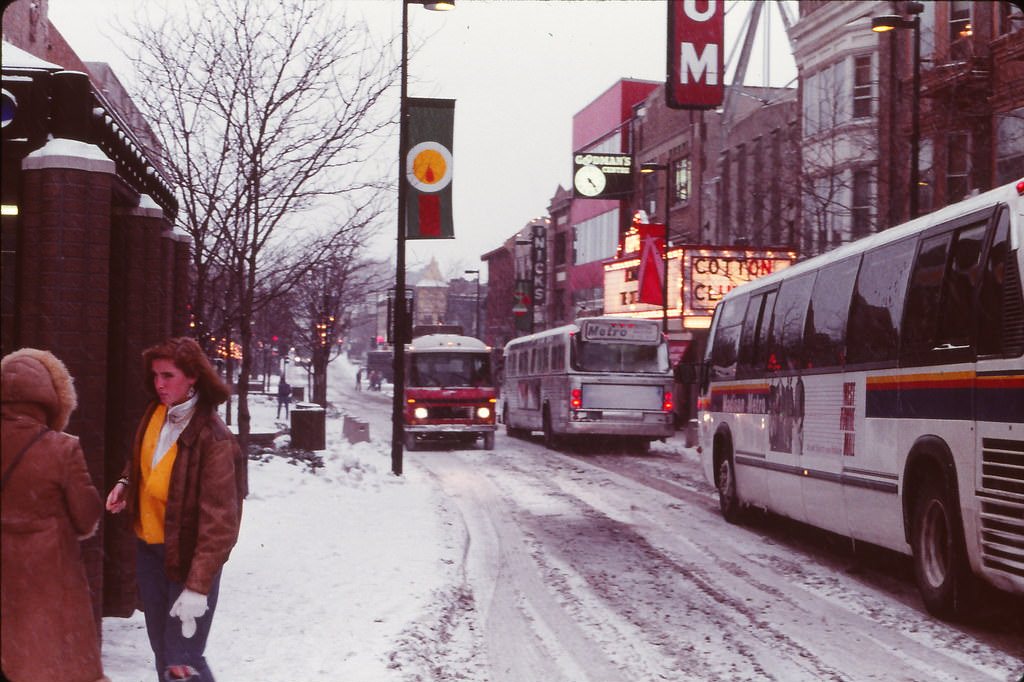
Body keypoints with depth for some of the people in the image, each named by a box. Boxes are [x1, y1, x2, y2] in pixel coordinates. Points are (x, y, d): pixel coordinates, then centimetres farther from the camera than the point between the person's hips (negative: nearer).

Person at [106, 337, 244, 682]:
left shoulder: (212, 438, -24)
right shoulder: (155, 414, -2)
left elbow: (219, 522, -24)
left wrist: (197, 586, -27)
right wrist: (125, 483, 1)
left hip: (187, 557, -7)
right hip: (149, 547, 7)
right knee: (162, 651, 19)